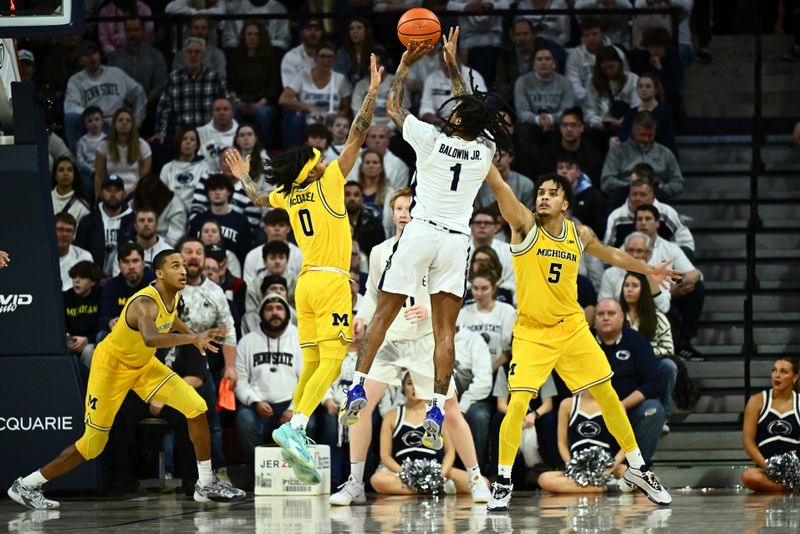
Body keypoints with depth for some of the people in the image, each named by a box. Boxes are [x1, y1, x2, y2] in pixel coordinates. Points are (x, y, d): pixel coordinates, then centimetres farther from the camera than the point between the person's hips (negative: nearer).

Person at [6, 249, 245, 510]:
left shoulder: (173, 296, -7)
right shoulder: (145, 303, -34)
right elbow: (150, 338, -57)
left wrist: (192, 335, 13)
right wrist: (193, 338, -66)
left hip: (144, 365, 7)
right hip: (112, 367, -7)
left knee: (196, 408, -8)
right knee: (92, 445, -4)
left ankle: (206, 485, 3)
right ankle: (25, 486, 11)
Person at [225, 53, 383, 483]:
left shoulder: (289, 195, 9)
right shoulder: (328, 183, -8)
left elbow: (258, 199, 31)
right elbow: (357, 135, -10)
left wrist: (243, 177, 49)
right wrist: (372, 92, -8)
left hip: (306, 282, 7)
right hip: (330, 282, -7)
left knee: (311, 364, 9)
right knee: (332, 361, -14)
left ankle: (297, 446, 2)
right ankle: (295, 427, -32)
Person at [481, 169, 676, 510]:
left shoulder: (580, 235, 2)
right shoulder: (525, 225, -10)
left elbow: (610, 254, 23)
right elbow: (498, 185, -24)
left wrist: (648, 270, 28)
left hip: (573, 328, 4)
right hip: (531, 333, -4)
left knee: (608, 396, 6)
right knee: (518, 403, -16)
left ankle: (637, 469, 22)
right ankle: (503, 483, -3)